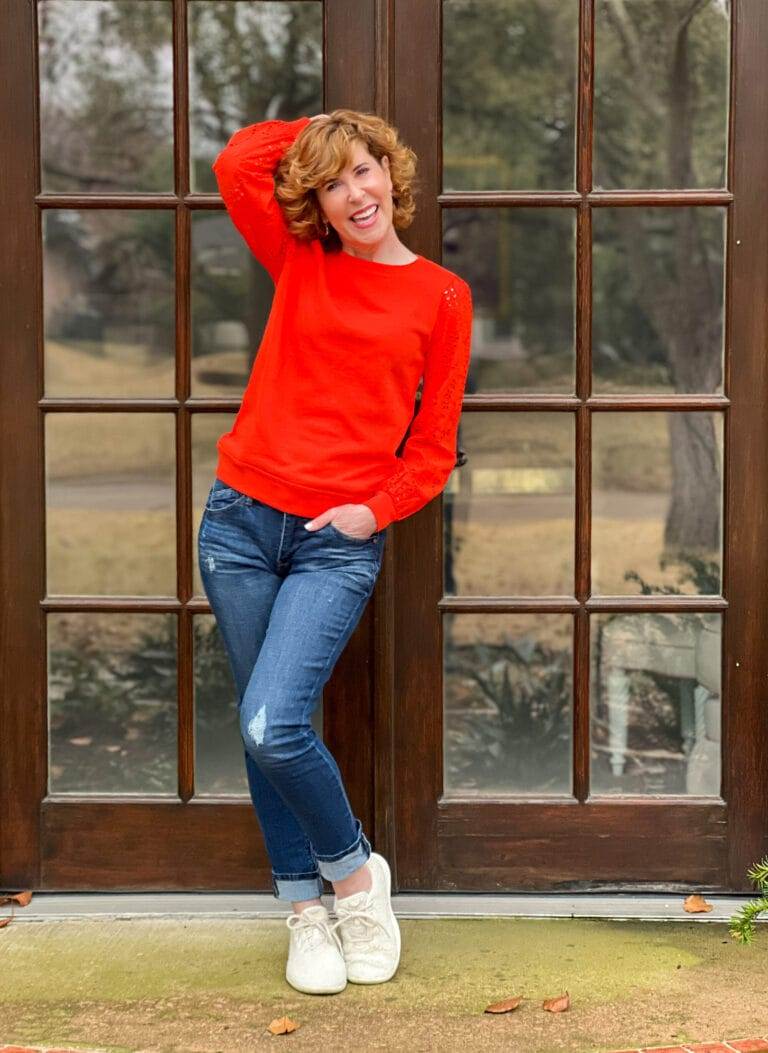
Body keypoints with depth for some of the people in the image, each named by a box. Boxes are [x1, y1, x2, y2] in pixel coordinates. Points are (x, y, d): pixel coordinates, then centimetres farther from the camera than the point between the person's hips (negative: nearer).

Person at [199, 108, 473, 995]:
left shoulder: (441, 296, 3)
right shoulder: (300, 262, 9)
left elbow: (434, 443, 3)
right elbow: (236, 161, 8)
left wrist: (378, 510, -10)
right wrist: (320, 125, 16)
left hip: (340, 541, -3)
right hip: (241, 519, 3)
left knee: (273, 728, -16)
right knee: (262, 730, 7)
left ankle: (354, 873, 9)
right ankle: (305, 910, 22)